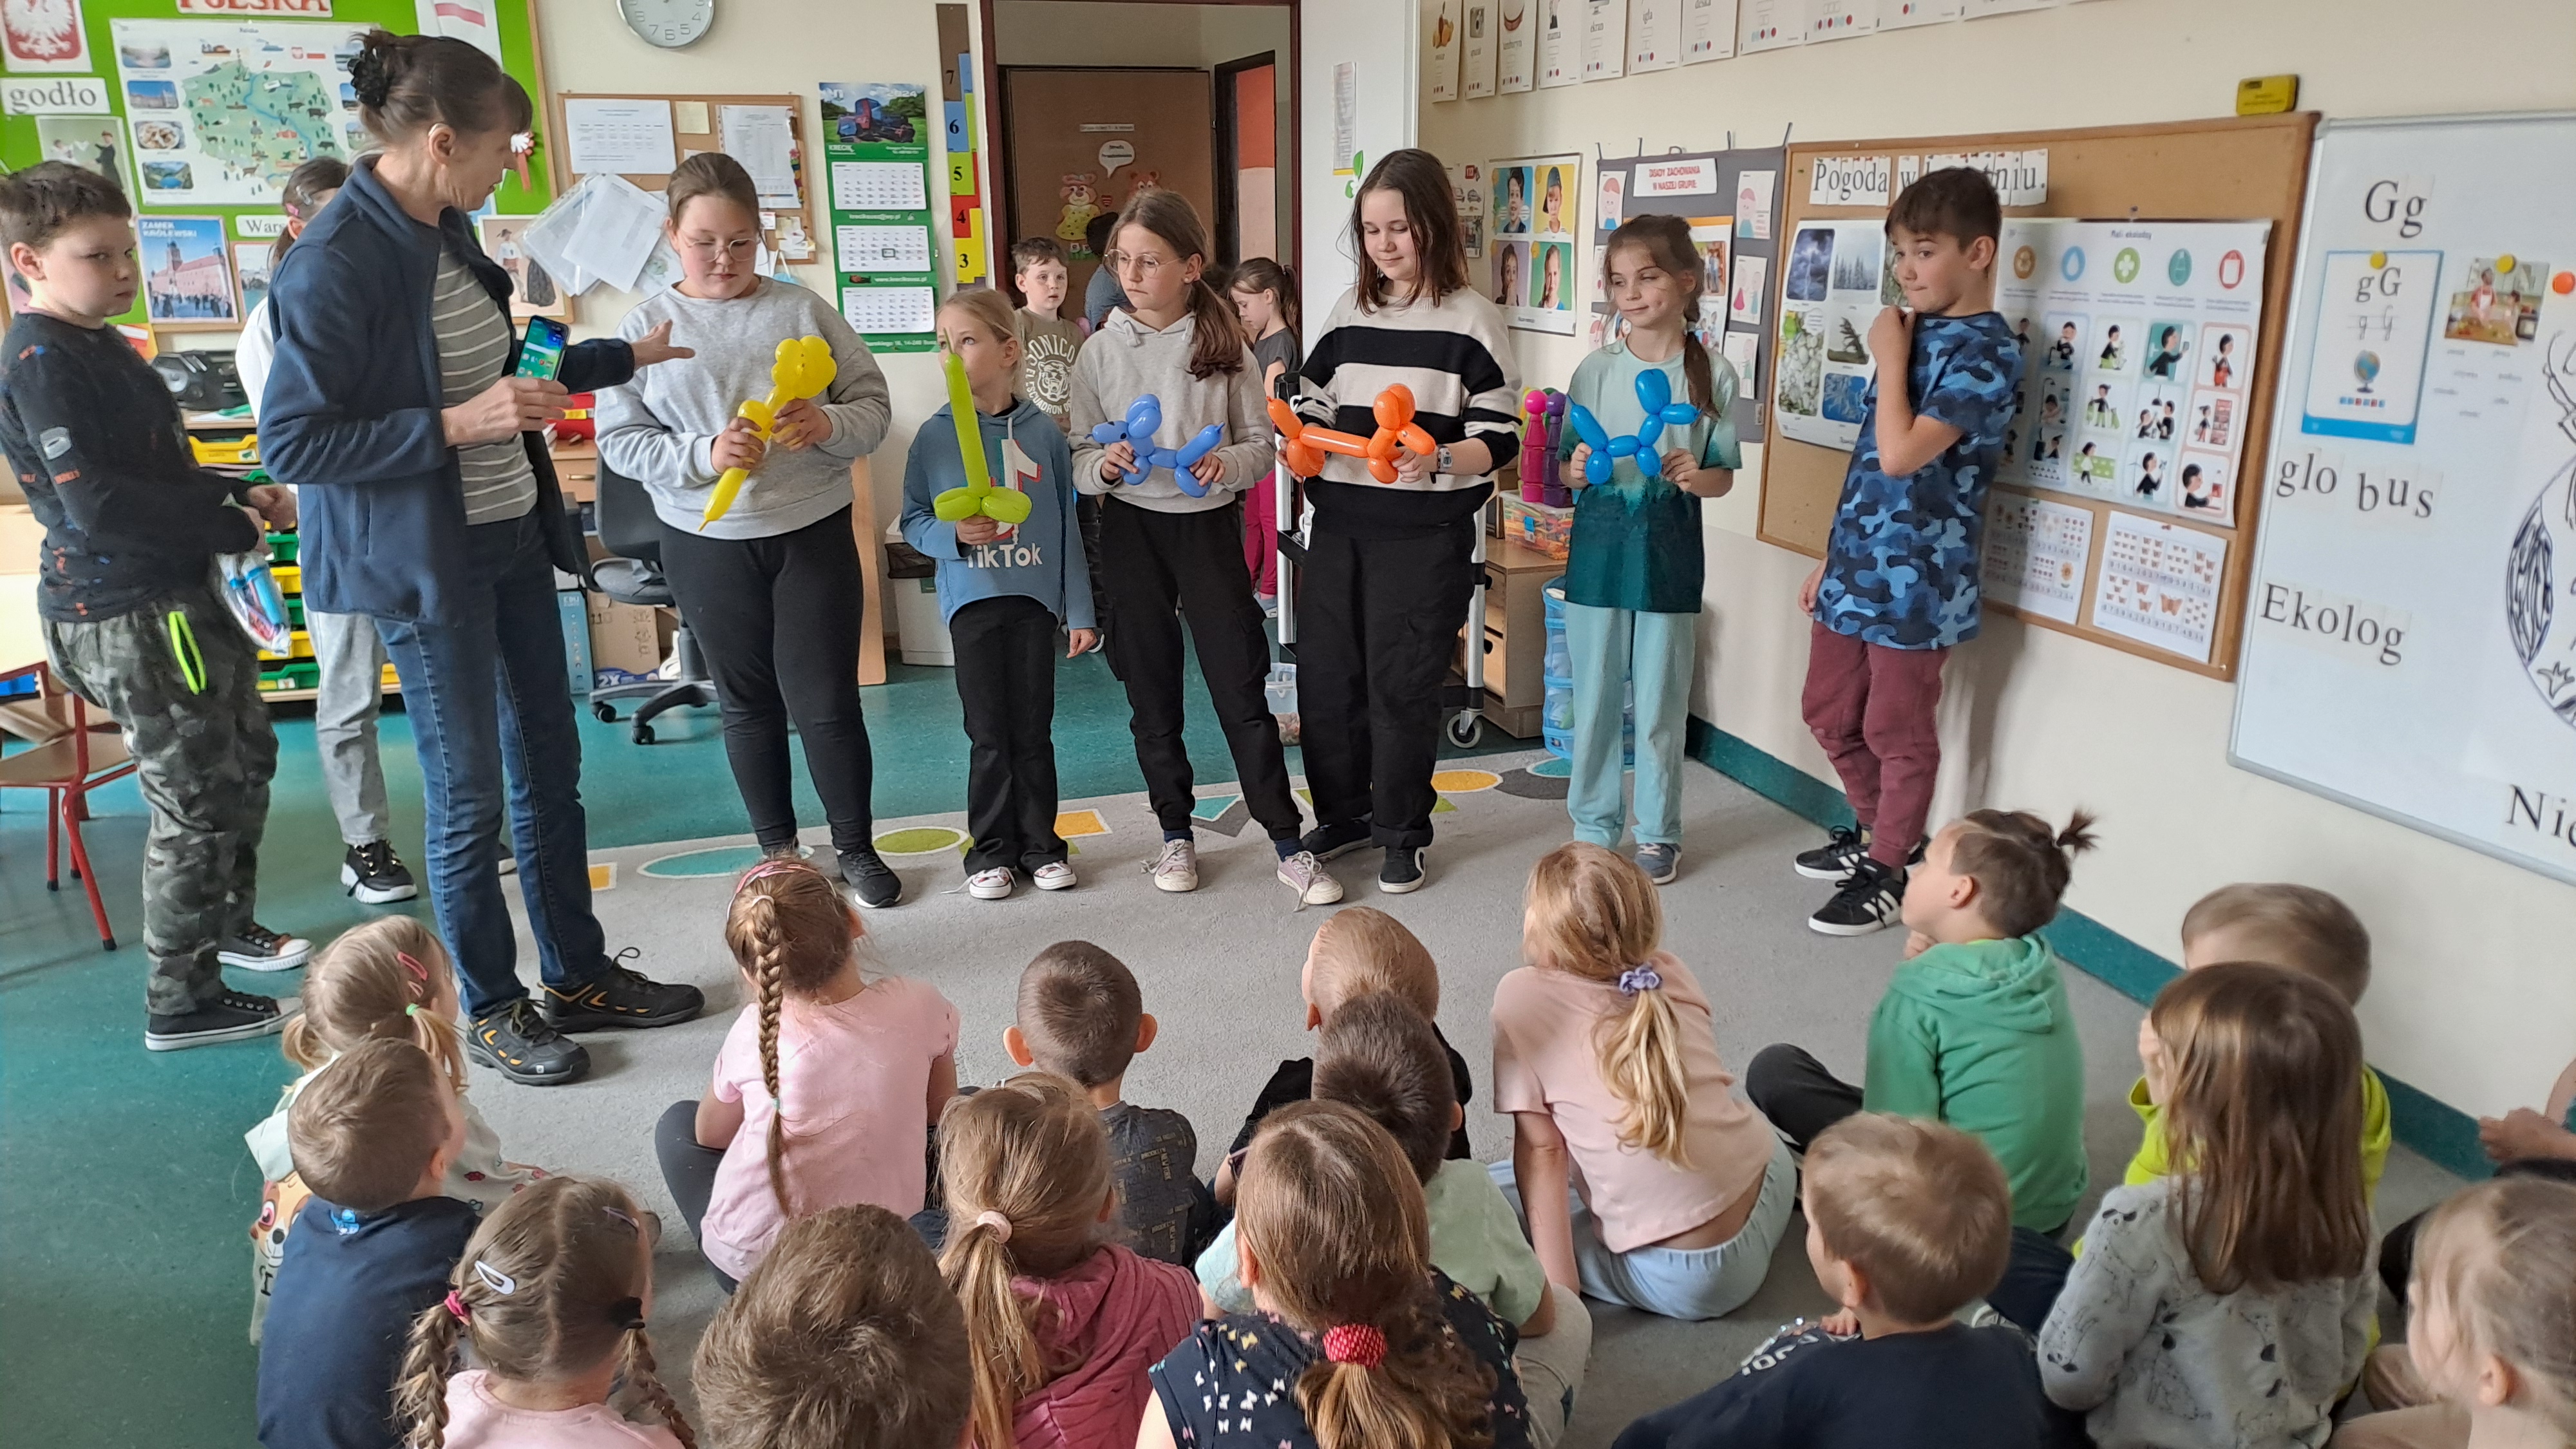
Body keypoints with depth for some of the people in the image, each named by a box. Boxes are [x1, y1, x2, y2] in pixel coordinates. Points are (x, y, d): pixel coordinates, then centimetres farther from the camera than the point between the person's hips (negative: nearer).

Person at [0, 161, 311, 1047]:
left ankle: (227, 923, 42)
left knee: (246, 757, 22)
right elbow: (95, 504, -24)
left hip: (176, 595, 10)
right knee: (197, 800, -3)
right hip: (127, 617, -10)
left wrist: (240, 496, 6)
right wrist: (233, 528, -17)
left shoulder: (100, 346, 12)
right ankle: (182, 1003, 10)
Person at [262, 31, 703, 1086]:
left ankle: (578, 976, 29)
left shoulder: (447, 230, 7)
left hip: (513, 536, 9)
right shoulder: (334, 264, -20)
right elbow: (290, 443, -20)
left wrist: (625, 357, 26)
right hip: (426, 563, -8)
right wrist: (458, 425, -25)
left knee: (549, 764, 15)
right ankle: (491, 1011, 21)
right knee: (470, 793, 3)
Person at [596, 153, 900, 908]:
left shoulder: (802, 309, -1)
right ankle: (777, 850, 30)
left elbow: (874, 406, 1)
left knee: (826, 702, 2)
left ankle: (856, 848, 21)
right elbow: (619, 440, -4)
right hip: (707, 544, 1)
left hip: (814, 533, -1)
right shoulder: (646, 326, -1)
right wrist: (703, 455, -20)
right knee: (749, 702, 14)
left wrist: (829, 424, -21)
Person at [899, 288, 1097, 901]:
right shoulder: (934, 436, -1)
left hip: (1035, 598, 0)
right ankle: (991, 851, 19)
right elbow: (913, 522, 3)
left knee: (1034, 730, 8)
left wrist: (1079, 610, 3)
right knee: (989, 734, 5)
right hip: (972, 600, 0)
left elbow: (1067, 525, 3)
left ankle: (1040, 844, 22)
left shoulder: (1042, 433, 0)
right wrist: (954, 535, -19)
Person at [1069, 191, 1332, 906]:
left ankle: (1288, 842, 7)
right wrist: (1103, 465, -19)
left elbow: (1261, 445, 1)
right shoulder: (1102, 350, 0)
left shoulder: (1225, 345, -2)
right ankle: (1176, 833, 25)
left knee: (1241, 685, -1)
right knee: (1151, 690, 9)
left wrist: (1228, 463, -19)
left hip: (1210, 525, -2)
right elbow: (1079, 459, 2)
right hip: (1131, 528, 2)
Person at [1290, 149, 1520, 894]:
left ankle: (1402, 834, 20)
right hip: (1339, 526, 5)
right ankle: (1343, 813, 30)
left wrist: (1440, 459, -26)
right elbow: (1316, 408, 15)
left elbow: (1499, 437, -7)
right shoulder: (1346, 312, 9)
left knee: (1401, 685, 2)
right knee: (1325, 674, 9)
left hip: (1427, 534, -5)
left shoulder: (1472, 320, -4)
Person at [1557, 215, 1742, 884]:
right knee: (1595, 698, 8)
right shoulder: (1597, 369, 2)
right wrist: (1578, 470, -17)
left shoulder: (1713, 374, -1)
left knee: (1661, 703, 6)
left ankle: (1657, 833, 22)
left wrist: (1695, 476, -18)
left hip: (1669, 553, -1)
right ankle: (1594, 827, 23)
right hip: (1600, 547, 1)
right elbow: (1568, 470, 5)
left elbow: (1723, 477, 3)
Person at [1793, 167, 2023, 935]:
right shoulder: (1917, 333, 11)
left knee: (1898, 734, 5)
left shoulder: (1988, 352, -14)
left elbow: (1901, 455, -26)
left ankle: (1888, 873, 21)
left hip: (1915, 580, -8)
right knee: (1829, 714, 18)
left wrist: (1889, 359, -14)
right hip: (1857, 568, 8)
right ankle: (1876, 832, 38)